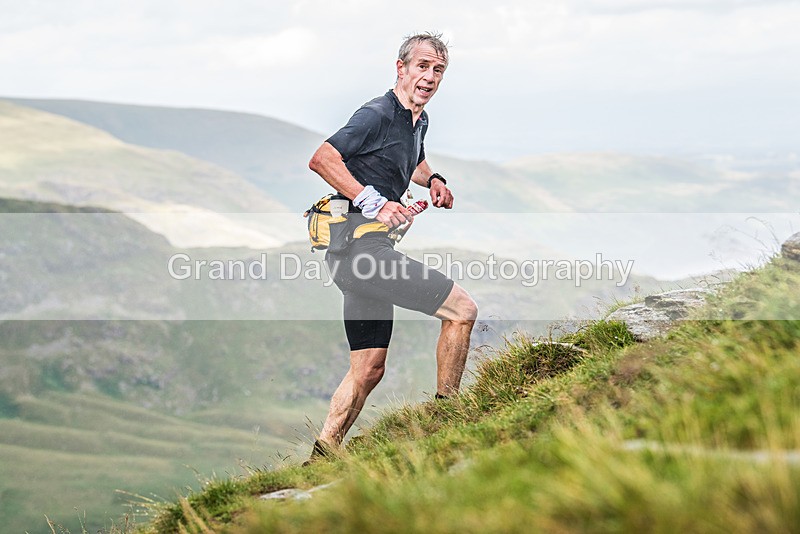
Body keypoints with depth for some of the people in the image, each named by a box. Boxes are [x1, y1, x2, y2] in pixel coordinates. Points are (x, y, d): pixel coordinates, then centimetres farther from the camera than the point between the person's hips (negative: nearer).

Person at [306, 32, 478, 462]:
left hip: (362, 251, 10)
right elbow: (321, 160, -22)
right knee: (462, 309, -9)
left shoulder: (419, 121, 17)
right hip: (359, 245, -10)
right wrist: (374, 203, -26)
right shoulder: (378, 114, -12)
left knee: (369, 370, 12)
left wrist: (433, 180, 16)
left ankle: (321, 458, 16)